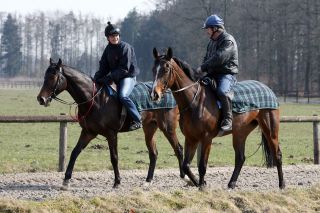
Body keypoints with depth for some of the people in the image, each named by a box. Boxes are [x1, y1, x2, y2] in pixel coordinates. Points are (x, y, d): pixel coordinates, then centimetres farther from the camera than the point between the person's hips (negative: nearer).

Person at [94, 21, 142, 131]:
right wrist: (96, 78, -10)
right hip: (117, 79, 9)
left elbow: (124, 69, -19)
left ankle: (137, 120, -26)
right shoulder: (108, 49, 8)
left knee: (122, 95, -33)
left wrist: (108, 78, -25)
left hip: (128, 76, -9)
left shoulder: (125, 47, -15)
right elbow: (103, 66, 8)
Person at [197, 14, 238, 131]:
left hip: (227, 73, -10)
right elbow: (207, 58, 26)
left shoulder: (228, 40, -12)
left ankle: (227, 120, -29)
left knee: (222, 91, -36)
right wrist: (202, 68, 3)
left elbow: (219, 58, -23)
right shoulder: (212, 42, 19)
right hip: (213, 74, 10)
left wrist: (203, 67, -20)